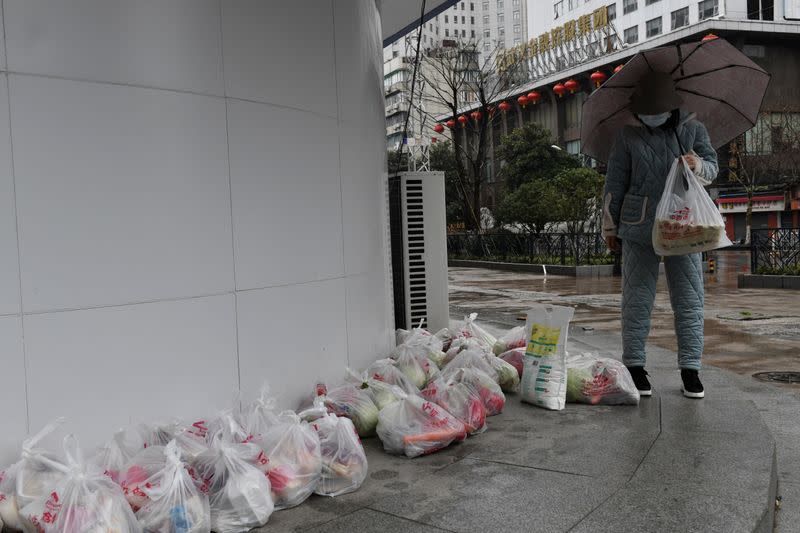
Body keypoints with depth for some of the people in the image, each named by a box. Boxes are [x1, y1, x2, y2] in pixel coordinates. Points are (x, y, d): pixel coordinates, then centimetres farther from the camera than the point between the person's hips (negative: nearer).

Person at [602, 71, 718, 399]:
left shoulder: (693, 129, 8)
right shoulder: (628, 137, 6)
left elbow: (713, 167, 6)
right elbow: (614, 184, 7)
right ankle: (634, 366, 9)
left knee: (689, 299, 3)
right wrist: (610, 226, 7)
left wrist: (698, 165, -18)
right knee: (637, 298, 2)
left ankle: (690, 368, 11)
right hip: (639, 229, -1)